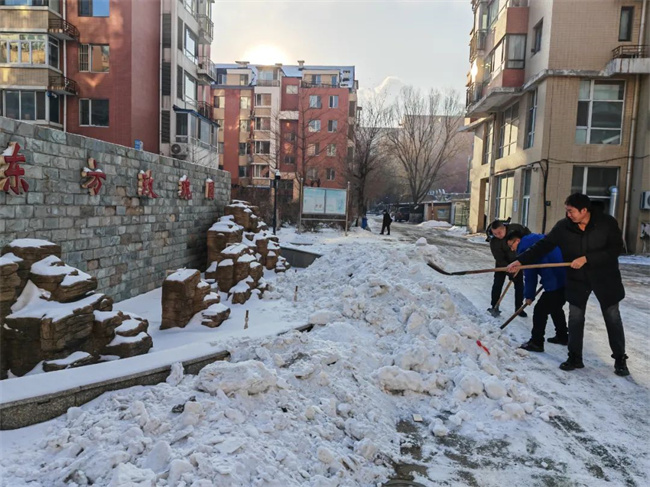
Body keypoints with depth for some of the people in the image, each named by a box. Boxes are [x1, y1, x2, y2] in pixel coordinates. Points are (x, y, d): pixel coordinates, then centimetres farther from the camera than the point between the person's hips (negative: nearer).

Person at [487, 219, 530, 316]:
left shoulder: (515, 227, -26)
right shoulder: (494, 242, -31)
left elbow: (526, 232, -3)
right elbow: (500, 259, -27)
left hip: (517, 260, 2)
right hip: (502, 263, -2)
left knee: (519, 284, 3)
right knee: (497, 283, -4)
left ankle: (518, 307, 14)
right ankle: (494, 306, 9)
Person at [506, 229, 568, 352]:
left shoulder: (525, 247, -7)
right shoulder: (536, 239, 20)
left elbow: (530, 275, -6)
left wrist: (529, 295, 4)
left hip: (556, 283, -10)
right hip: (568, 277, 10)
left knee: (540, 310, 0)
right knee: (555, 308, 26)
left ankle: (536, 343, 5)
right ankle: (562, 337, 37)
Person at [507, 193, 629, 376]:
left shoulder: (607, 223, -16)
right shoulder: (563, 226, -11)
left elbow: (616, 249, -20)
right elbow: (543, 245, -10)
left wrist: (586, 259, -28)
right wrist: (521, 261, -17)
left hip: (605, 278, -2)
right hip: (577, 279, 2)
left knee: (613, 318, 7)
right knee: (575, 318, 4)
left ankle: (620, 359, 22)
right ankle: (575, 358, 17)